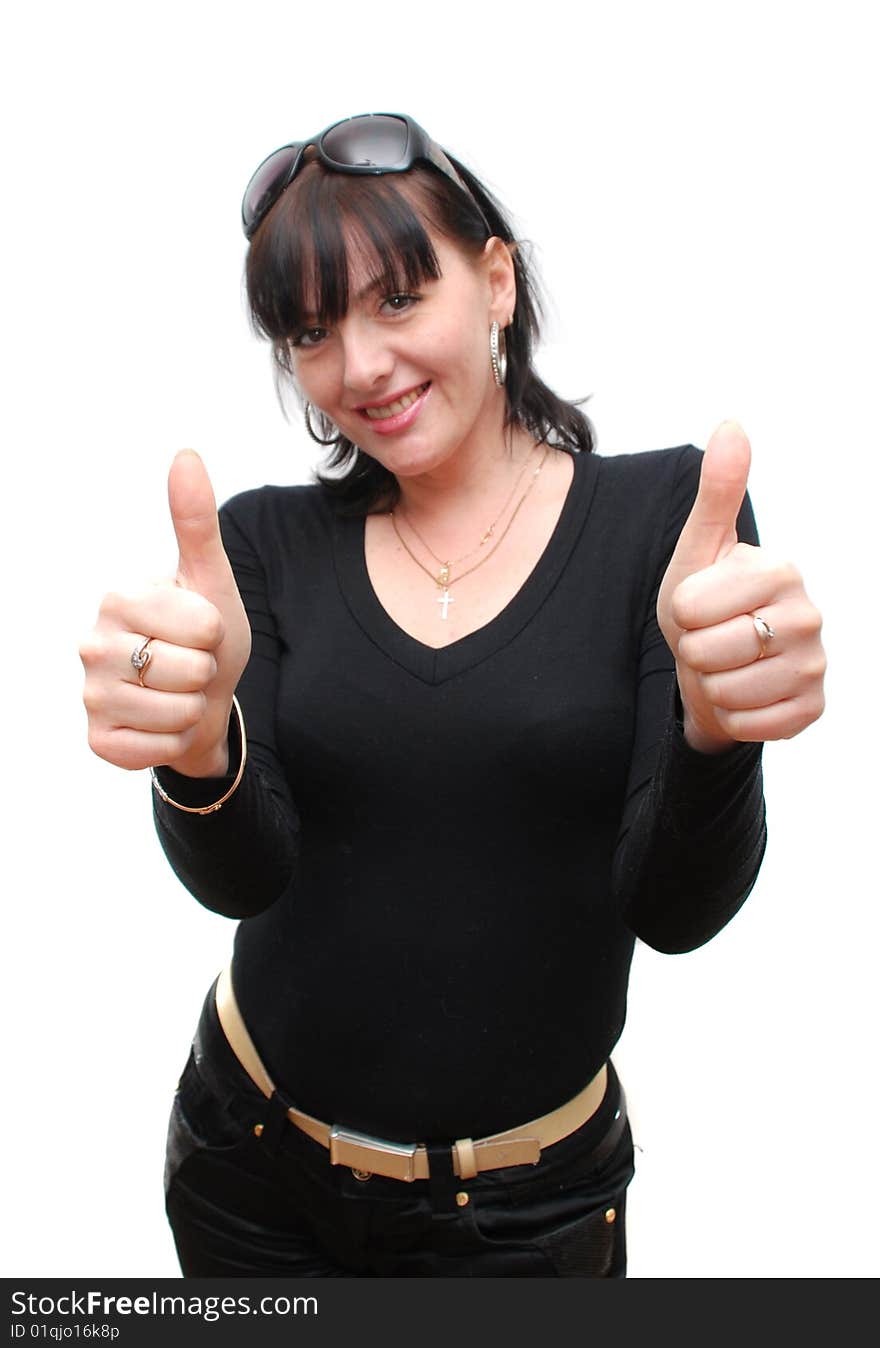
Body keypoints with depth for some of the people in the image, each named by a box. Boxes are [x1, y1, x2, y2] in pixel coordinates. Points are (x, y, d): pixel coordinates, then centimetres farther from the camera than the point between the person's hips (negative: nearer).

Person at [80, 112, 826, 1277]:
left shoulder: (670, 511, -12)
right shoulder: (267, 545, -5)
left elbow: (676, 912, -15)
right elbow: (241, 878, -14)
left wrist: (715, 730, -36)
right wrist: (199, 753, -36)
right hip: (255, 1152, 2)